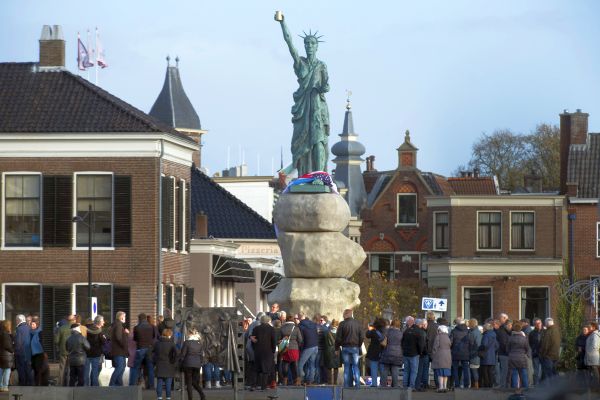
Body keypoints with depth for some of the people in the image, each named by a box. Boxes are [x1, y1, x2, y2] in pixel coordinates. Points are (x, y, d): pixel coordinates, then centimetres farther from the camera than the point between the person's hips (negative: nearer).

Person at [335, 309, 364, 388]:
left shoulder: (342, 324, -6)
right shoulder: (357, 323, 2)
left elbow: (338, 338, -6)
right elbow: (362, 337, 5)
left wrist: (337, 347, 6)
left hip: (345, 347, -2)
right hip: (355, 347, 2)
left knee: (347, 367, 3)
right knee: (355, 366, 6)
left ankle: (347, 385, 1)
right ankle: (357, 384, 0)